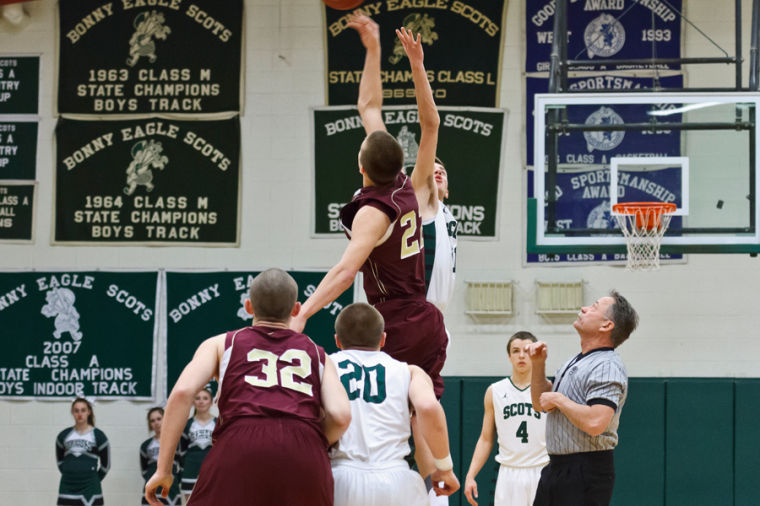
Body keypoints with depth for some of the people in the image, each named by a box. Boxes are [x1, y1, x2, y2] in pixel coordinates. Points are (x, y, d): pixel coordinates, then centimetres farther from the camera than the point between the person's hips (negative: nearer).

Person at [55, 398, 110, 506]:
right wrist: (69, 475, 12)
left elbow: (106, 463, 4)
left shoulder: (98, 436, -1)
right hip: (67, 489, 3)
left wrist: (94, 480, 4)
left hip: (90, 490, -3)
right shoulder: (64, 435, 7)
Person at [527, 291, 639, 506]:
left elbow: (595, 423, -30)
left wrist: (558, 399, -17)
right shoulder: (574, 362, 17)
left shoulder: (607, 367, -16)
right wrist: (538, 364, 10)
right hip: (555, 468, 10)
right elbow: (541, 404, 24)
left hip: (586, 475, -10)